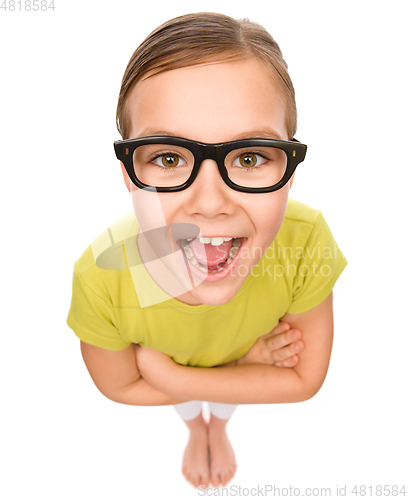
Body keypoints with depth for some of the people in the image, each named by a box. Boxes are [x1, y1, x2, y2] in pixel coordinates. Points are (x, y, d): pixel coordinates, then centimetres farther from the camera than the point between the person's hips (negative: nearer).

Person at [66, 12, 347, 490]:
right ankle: (196, 431, 75)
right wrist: (247, 361, -26)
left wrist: (164, 373, -32)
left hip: (255, 347, 1)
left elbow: (305, 379, -26)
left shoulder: (307, 240, -42)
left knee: (224, 405, 36)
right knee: (187, 406, 36)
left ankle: (219, 429, 76)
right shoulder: (99, 278, -42)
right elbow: (120, 386, -20)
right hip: (166, 359, 0)